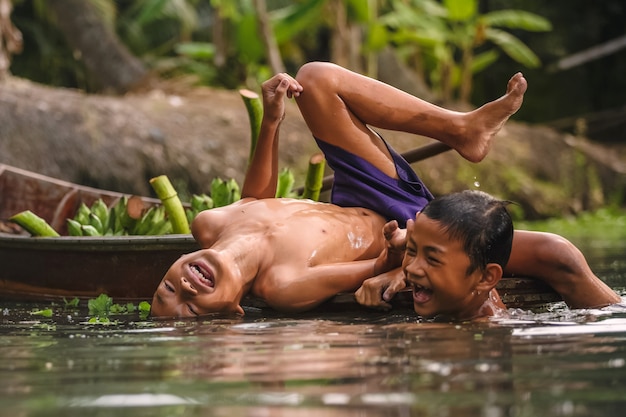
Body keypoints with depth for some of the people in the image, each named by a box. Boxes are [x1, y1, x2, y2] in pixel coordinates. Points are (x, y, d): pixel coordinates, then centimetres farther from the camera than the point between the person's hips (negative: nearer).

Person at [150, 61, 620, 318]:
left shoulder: (209, 225, -20)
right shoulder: (283, 287, -39)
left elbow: (256, 203, 4)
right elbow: (386, 265, -22)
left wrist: (270, 122, -6)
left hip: (370, 198, 7)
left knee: (316, 79, -5)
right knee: (553, 254, -27)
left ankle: (462, 128, 7)